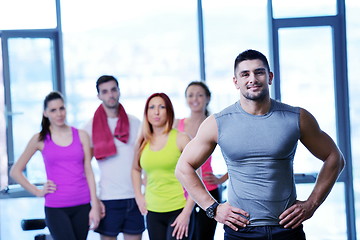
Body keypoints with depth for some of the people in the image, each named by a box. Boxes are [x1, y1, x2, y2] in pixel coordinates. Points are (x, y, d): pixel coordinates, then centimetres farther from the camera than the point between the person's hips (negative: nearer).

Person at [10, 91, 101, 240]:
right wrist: (37, 192, 0)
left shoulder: (81, 136, 7)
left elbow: (88, 172, 6)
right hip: (55, 208, -2)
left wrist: (95, 206, 1)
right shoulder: (40, 139, 3)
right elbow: (15, 171, 8)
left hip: (82, 205, 2)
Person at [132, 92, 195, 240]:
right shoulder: (143, 143, 7)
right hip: (153, 212, 4)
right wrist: (138, 195, 13)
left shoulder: (181, 139, -5)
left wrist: (187, 212, -12)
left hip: (179, 211, -4)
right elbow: (136, 169, 27)